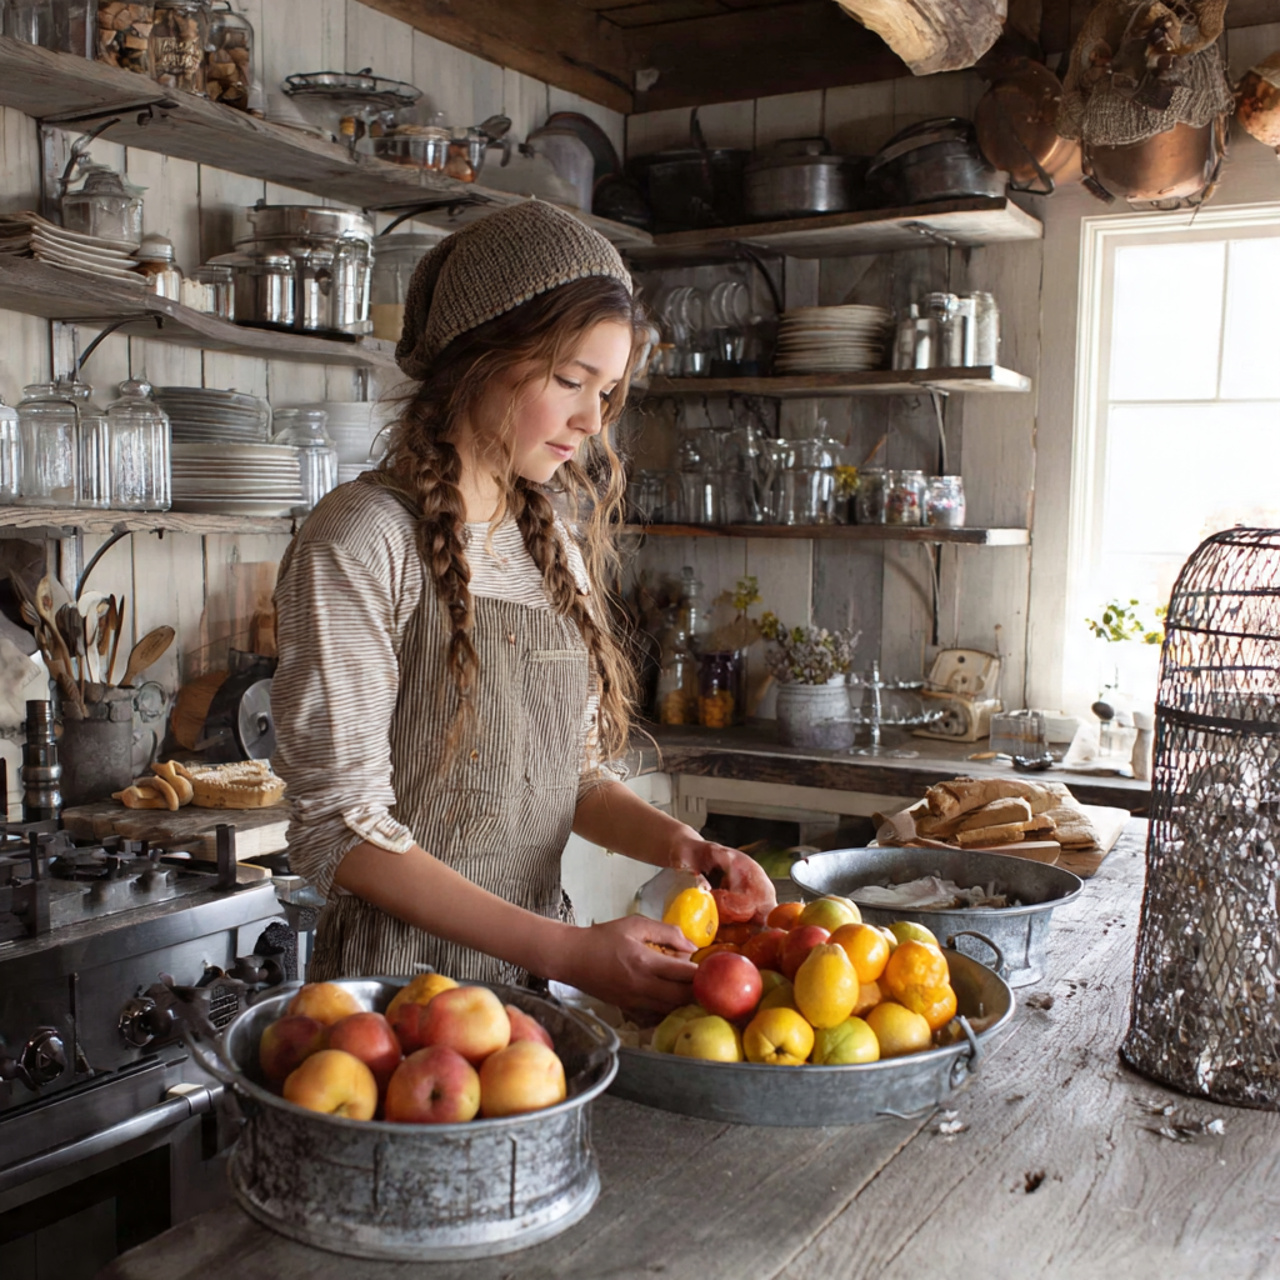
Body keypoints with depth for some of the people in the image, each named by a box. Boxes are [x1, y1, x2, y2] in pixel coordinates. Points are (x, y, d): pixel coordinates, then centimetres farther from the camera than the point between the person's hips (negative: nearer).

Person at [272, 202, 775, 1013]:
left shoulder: (557, 541, 6)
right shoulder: (363, 541, -15)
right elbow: (341, 830, -18)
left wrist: (675, 844, -8)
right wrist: (566, 950, -23)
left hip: (536, 975, 6)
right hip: (399, 971, -6)